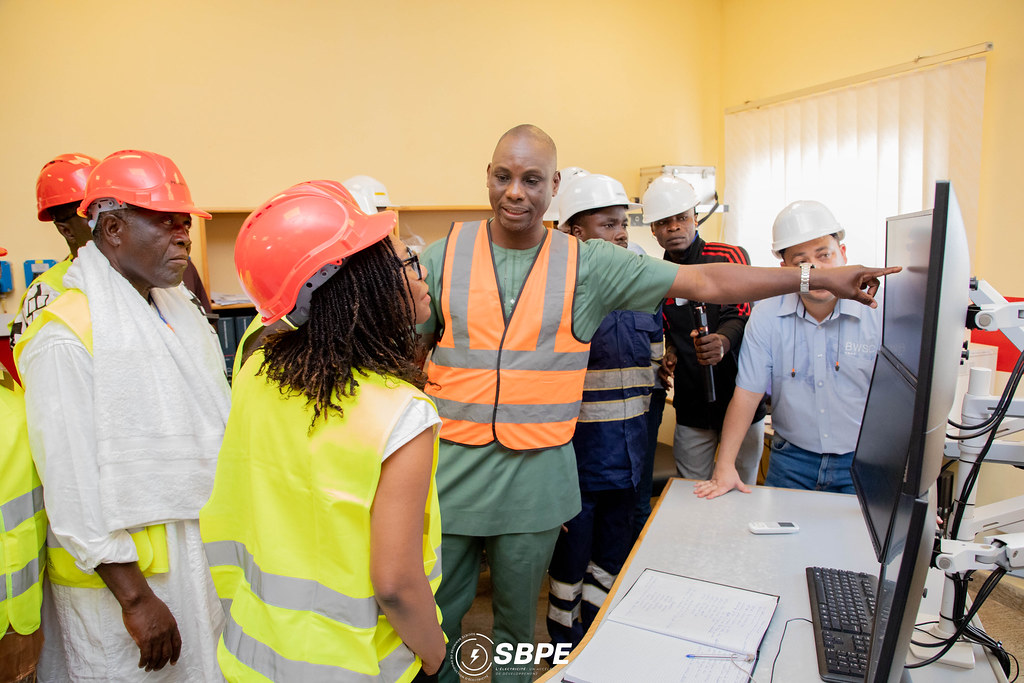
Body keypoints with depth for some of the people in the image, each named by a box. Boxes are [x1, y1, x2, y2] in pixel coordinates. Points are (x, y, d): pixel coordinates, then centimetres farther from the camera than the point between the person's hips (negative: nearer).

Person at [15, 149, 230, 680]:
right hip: (122, 574, -6)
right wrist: (135, 597, -16)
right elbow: (73, 485, -18)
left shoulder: (181, 310, 6)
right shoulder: (63, 336, -17)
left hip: (202, 552, 7)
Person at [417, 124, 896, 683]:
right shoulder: (442, 257, -2)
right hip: (453, 469, 1)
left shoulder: (591, 265, -4)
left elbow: (704, 283, -3)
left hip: (536, 475, 0)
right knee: (436, 614, 15)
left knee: (516, 620, 19)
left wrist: (818, 277, -4)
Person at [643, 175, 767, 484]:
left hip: (741, 399, -2)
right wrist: (670, 354, -9)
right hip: (691, 405, 2)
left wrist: (723, 342, -36)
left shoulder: (730, 257, -4)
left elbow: (739, 314, -15)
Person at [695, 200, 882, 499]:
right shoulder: (767, 316, -5)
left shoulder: (878, 313, -9)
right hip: (791, 462, 1)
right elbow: (747, 393, -7)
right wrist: (725, 465, -12)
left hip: (861, 463, -1)